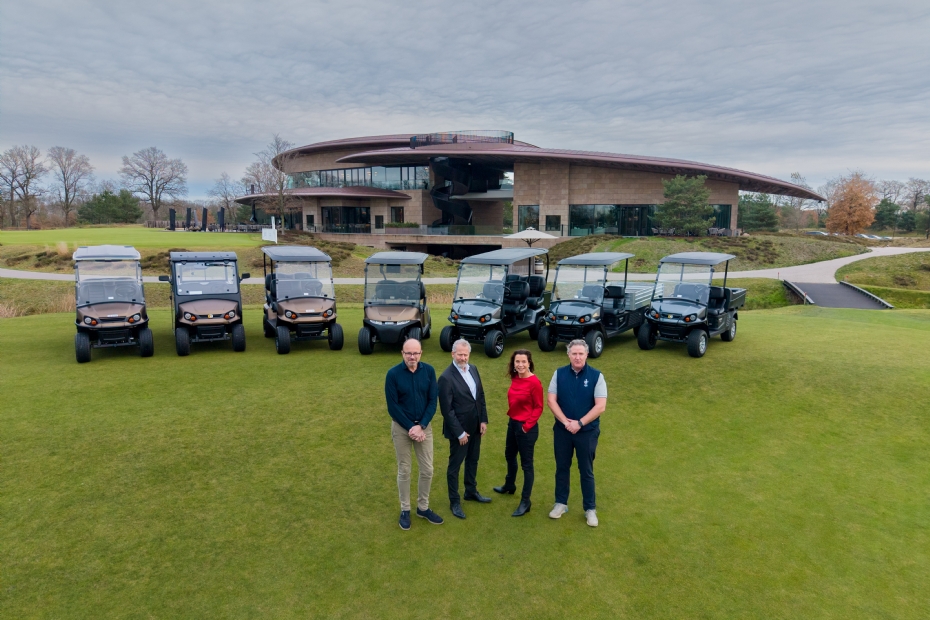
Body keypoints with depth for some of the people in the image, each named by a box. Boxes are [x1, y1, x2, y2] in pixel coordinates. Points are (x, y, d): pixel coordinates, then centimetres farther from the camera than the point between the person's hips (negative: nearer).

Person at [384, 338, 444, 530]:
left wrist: (421, 426, -15)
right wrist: (410, 428, -14)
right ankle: (405, 510, 25)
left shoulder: (429, 371, -7)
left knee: (427, 470, 9)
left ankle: (423, 507, 28)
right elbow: (392, 407, -12)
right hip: (401, 428, -2)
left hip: (424, 426, 3)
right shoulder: (393, 374, -15)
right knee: (404, 470, 9)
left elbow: (432, 402, -5)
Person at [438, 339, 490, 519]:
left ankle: (471, 492, 41)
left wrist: (483, 420, 2)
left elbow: (481, 395, 8)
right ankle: (454, 501, 24)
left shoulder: (473, 369, 1)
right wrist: (459, 433, -17)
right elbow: (446, 409, -20)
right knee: (455, 465, 9)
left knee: (473, 460, 22)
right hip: (459, 429, -7)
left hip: (475, 426, 7)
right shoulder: (446, 378, -22)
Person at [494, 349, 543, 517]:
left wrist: (527, 425, -14)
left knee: (526, 463, 6)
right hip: (512, 423, 8)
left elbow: (538, 407, -15)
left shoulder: (534, 382, -21)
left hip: (526, 428, -8)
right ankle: (509, 486, 51)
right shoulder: (515, 378, 1)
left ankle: (525, 501, 20)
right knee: (509, 456, 26)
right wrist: (512, 416, 8)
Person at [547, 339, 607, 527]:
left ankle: (590, 509, 22)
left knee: (586, 471, 9)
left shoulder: (596, 376, -9)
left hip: (587, 431, -2)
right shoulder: (559, 374, -2)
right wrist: (566, 421, -16)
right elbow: (551, 400, -4)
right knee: (562, 468, 13)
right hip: (562, 430, 2)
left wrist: (579, 423, -18)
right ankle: (561, 503, 29)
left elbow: (600, 406, -13)